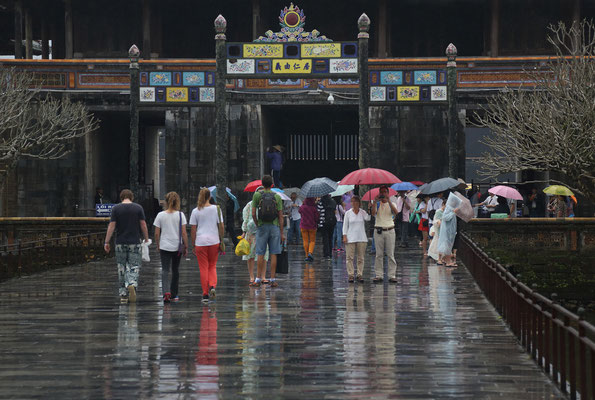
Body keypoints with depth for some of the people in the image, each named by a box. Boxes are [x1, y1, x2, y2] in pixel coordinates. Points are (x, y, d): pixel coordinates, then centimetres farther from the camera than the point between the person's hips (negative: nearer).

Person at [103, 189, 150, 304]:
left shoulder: (116, 208, -1)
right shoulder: (138, 208, 0)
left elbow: (111, 226, -5)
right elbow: (143, 225, -1)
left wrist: (106, 242, -1)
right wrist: (146, 239, 11)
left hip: (120, 243, 0)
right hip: (135, 242, 0)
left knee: (121, 269, 9)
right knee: (134, 267, 3)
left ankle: (123, 294, 11)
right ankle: (132, 285, -26)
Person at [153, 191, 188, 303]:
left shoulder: (160, 215, -2)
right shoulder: (180, 215, -4)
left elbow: (156, 233, 0)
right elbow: (184, 233, -6)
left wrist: (158, 245, 14)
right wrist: (186, 247, 2)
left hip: (164, 247, -1)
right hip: (177, 247, 1)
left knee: (165, 270, -3)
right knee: (175, 270, 14)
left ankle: (166, 292, -25)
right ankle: (174, 295, 21)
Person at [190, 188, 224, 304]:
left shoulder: (196, 211, -2)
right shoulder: (216, 209, 0)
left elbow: (193, 230, -1)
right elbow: (221, 226, -1)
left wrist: (193, 245, 6)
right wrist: (221, 240, 10)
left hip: (200, 242, -1)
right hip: (214, 241, 1)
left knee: (203, 268, 5)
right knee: (212, 266, 15)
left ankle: (205, 294, 5)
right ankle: (212, 286, -9)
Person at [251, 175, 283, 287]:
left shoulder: (257, 195, -3)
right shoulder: (277, 197, -1)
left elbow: (253, 214, -5)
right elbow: (280, 216, -2)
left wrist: (257, 225, 11)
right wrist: (281, 232, 3)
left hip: (262, 227, 0)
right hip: (274, 227, 0)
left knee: (260, 254, 5)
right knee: (273, 254, 3)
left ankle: (258, 279, 6)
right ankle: (273, 279, 3)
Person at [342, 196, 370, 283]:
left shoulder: (362, 212, 5)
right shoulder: (348, 213, 5)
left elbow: (367, 218, -14)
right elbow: (345, 225, 5)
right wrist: (344, 236, -3)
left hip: (361, 238, 1)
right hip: (350, 238, -1)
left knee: (361, 258, 2)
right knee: (350, 257, -4)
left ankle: (360, 275, 7)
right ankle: (351, 275, -1)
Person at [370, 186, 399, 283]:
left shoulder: (391, 204, 9)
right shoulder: (377, 204, 8)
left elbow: (396, 212, -13)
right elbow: (373, 213, -11)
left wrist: (388, 200, -20)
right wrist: (375, 201, -19)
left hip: (389, 230, 0)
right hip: (378, 231, 0)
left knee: (390, 254, -2)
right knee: (379, 254, 0)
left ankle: (392, 275, 0)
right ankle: (378, 275, 3)